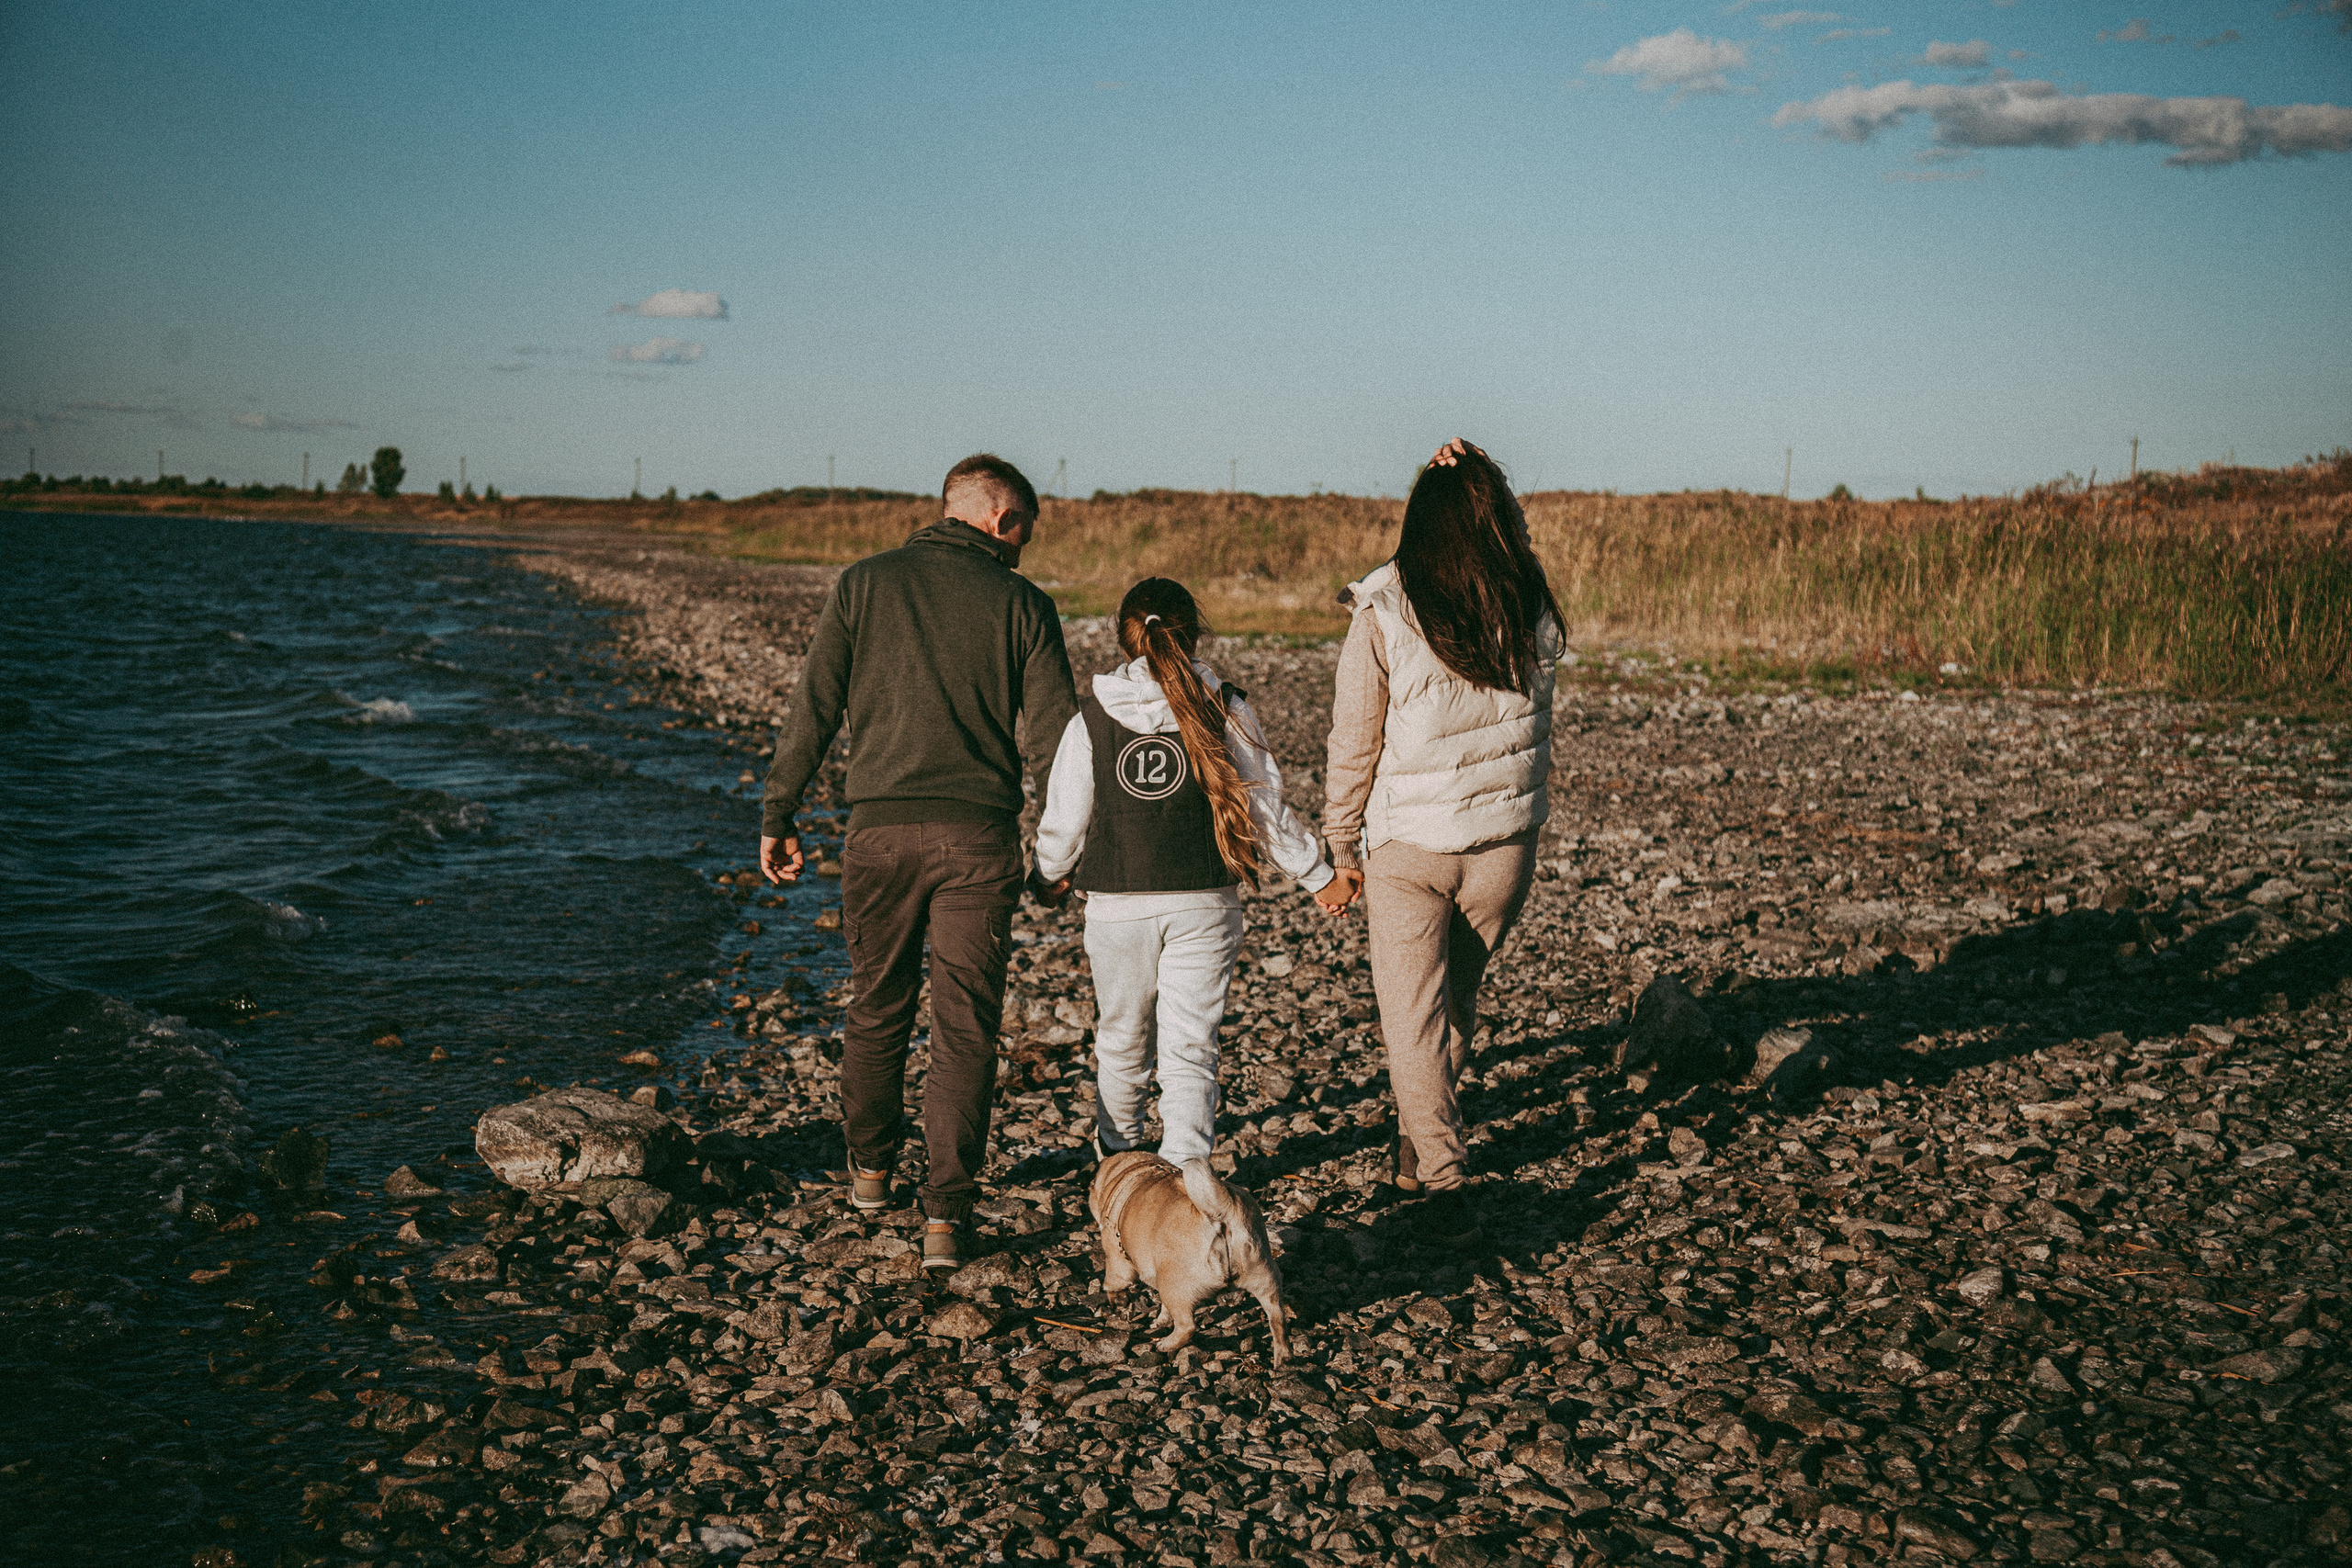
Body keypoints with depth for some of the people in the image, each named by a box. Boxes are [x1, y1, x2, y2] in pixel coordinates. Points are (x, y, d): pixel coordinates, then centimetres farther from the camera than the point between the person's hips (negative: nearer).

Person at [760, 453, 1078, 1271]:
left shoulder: (864, 584, 3)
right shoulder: (1021, 603, 0)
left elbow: (813, 711, 1)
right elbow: (1052, 737, -1)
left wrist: (777, 817, 8)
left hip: (881, 830, 2)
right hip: (979, 836, -2)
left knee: (877, 1006, 19)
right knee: (965, 1026, 3)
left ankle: (870, 1168, 36)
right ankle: (945, 1211, -2)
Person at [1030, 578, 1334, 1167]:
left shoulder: (1093, 715, -2)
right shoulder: (1224, 709, -4)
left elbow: (1064, 816, 2)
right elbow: (1264, 806, -1)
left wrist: (1050, 876, 22)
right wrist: (1316, 874, 12)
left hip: (1116, 905, 1)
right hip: (1203, 904, -1)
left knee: (1122, 1037, 19)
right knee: (1190, 1046, 2)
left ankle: (1116, 1149, 38)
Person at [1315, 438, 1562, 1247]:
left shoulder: (1383, 619, -13)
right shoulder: (1533, 612, -4)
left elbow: (1352, 750, -8)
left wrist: (1343, 858, 4)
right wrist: (1474, 479, 10)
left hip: (1410, 848, -4)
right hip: (1507, 844, 4)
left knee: (1414, 1016, 5)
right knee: (1457, 1000, 20)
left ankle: (1445, 1180, -4)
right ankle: (1415, 1149, 36)